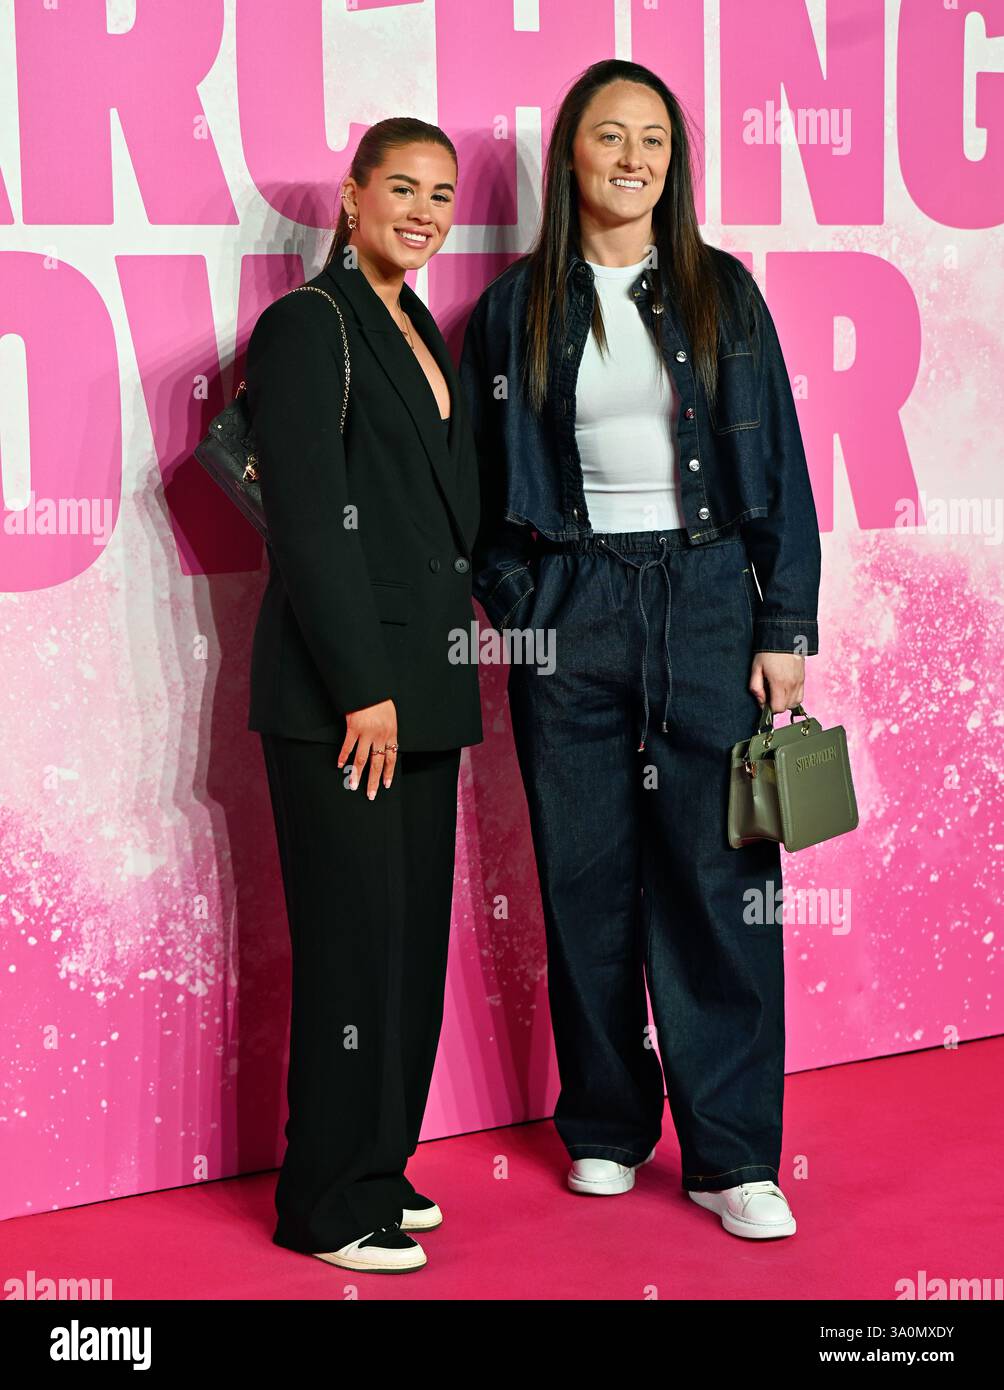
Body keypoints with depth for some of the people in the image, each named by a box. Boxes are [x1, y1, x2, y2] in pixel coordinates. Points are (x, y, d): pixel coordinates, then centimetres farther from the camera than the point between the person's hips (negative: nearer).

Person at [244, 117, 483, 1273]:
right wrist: (363, 687, -18)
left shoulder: (420, 334, 17)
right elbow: (307, 519, -15)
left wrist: (436, 673, 14)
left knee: (415, 936, 11)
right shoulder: (308, 324, -8)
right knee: (355, 937, -4)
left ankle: (378, 1168, 23)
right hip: (339, 691, -8)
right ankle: (329, 1206, 6)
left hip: (420, 683, 8)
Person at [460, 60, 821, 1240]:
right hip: (571, 611, 0)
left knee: (718, 873, -3)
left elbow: (778, 466, 4)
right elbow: (481, 482, 9)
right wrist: (512, 605, -2)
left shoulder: (723, 293, 6)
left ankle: (731, 1155, 5)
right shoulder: (515, 309, 5)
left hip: (707, 598, 0)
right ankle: (606, 1127, 21)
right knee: (587, 877, 5)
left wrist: (786, 628, -2)